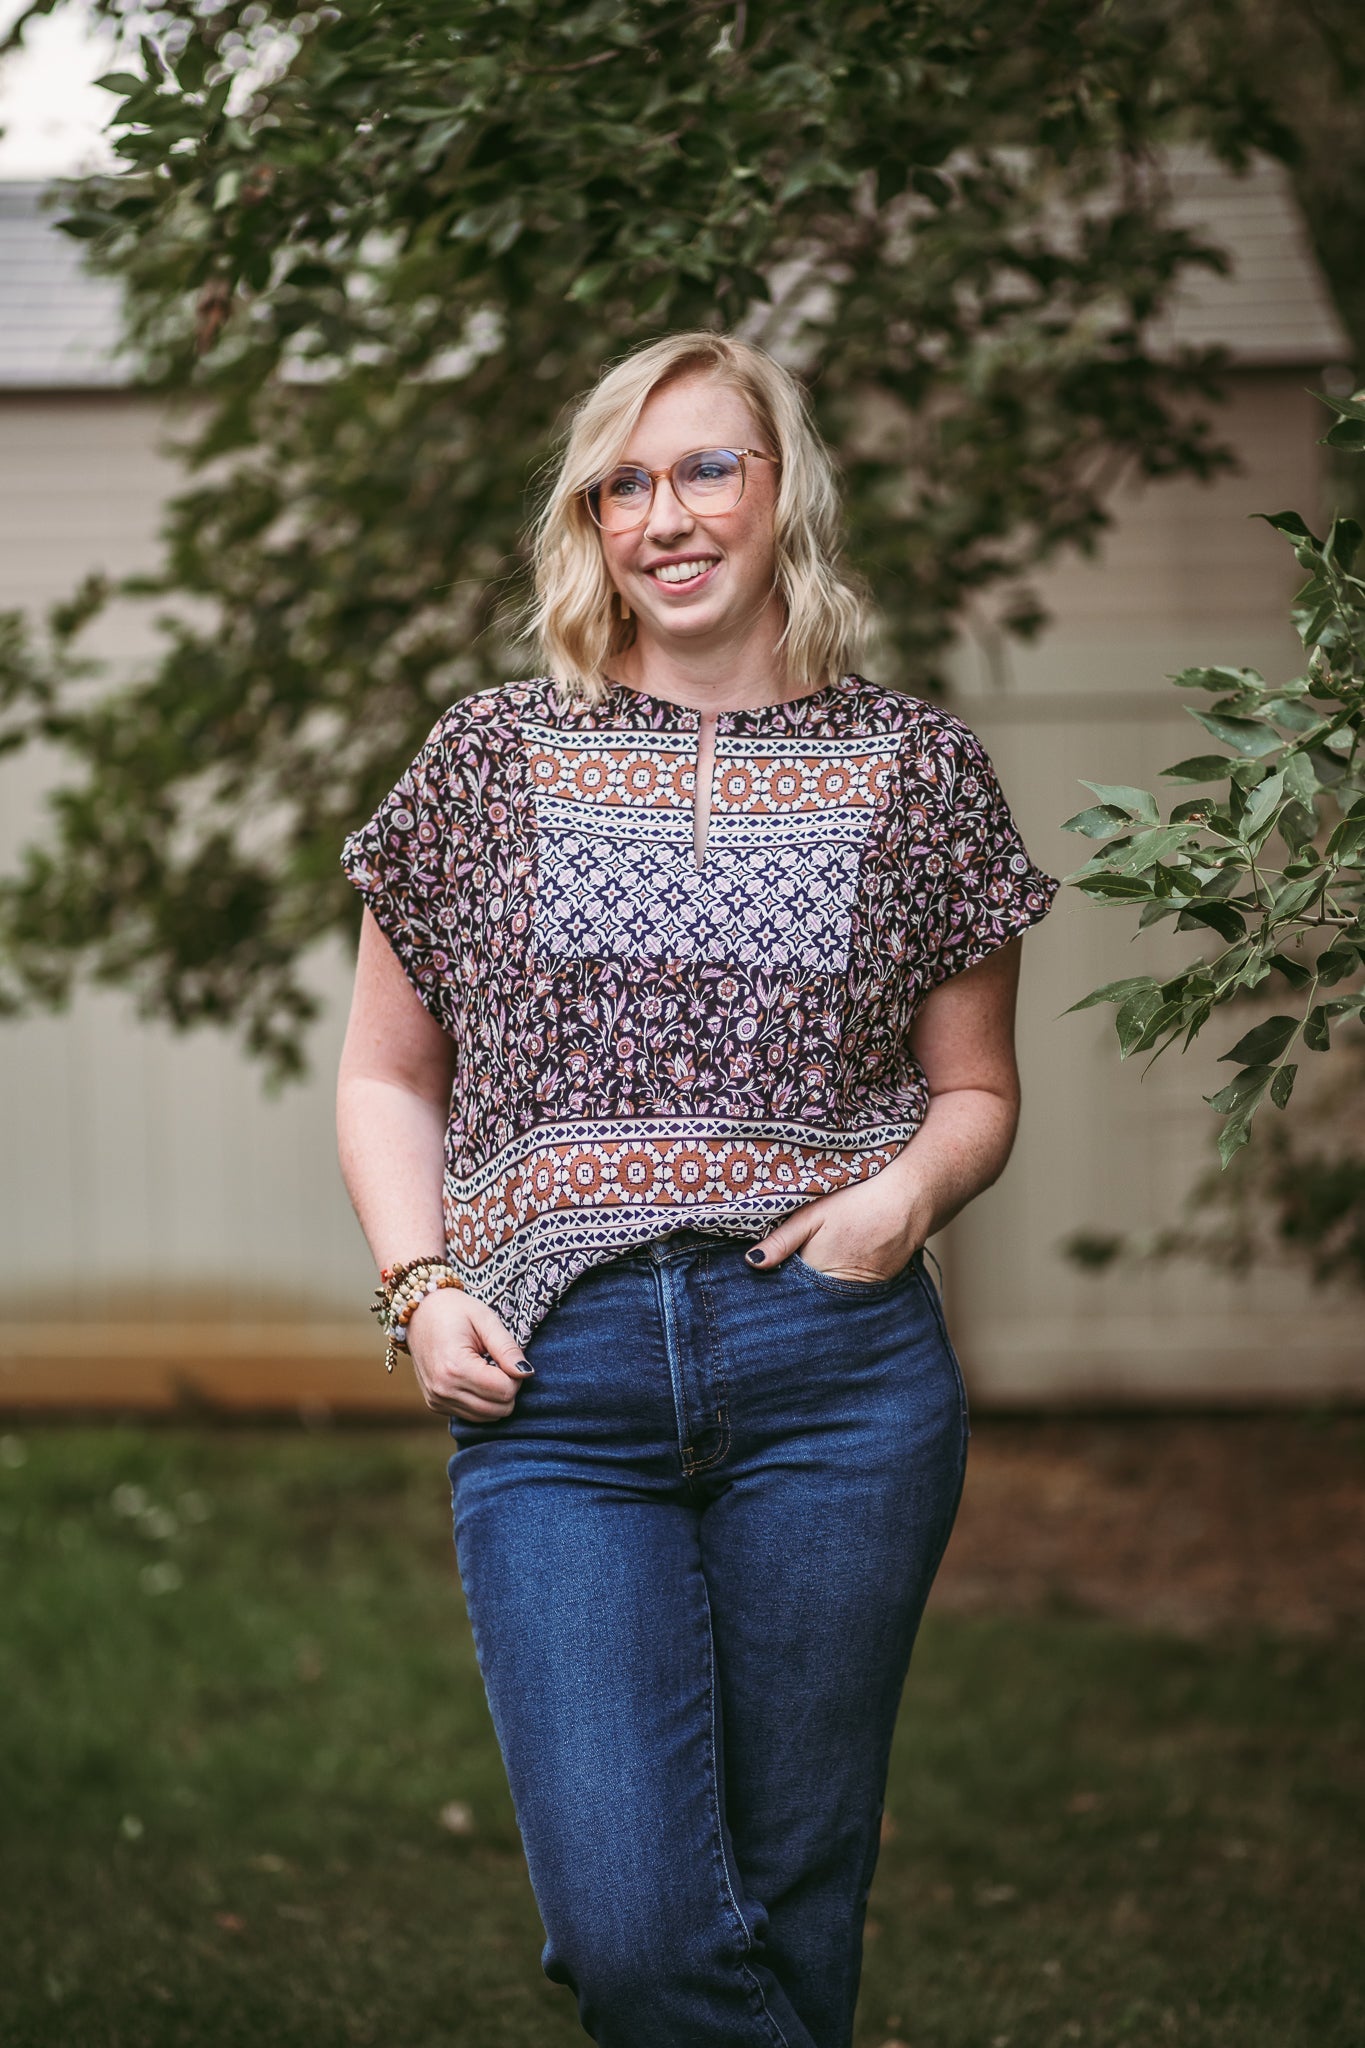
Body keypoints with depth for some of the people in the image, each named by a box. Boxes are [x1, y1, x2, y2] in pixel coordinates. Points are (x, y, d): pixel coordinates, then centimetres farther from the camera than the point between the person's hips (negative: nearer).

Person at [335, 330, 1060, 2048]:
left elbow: (977, 1086, 18)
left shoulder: (916, 772, 10)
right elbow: (388, 1075, 18)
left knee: (795, 1902, 6)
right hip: (552, 1385, 0)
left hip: (834, 1371, 0)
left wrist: (907, 1190, -4)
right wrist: (420, 1289, 1)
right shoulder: (491, 761, 10)